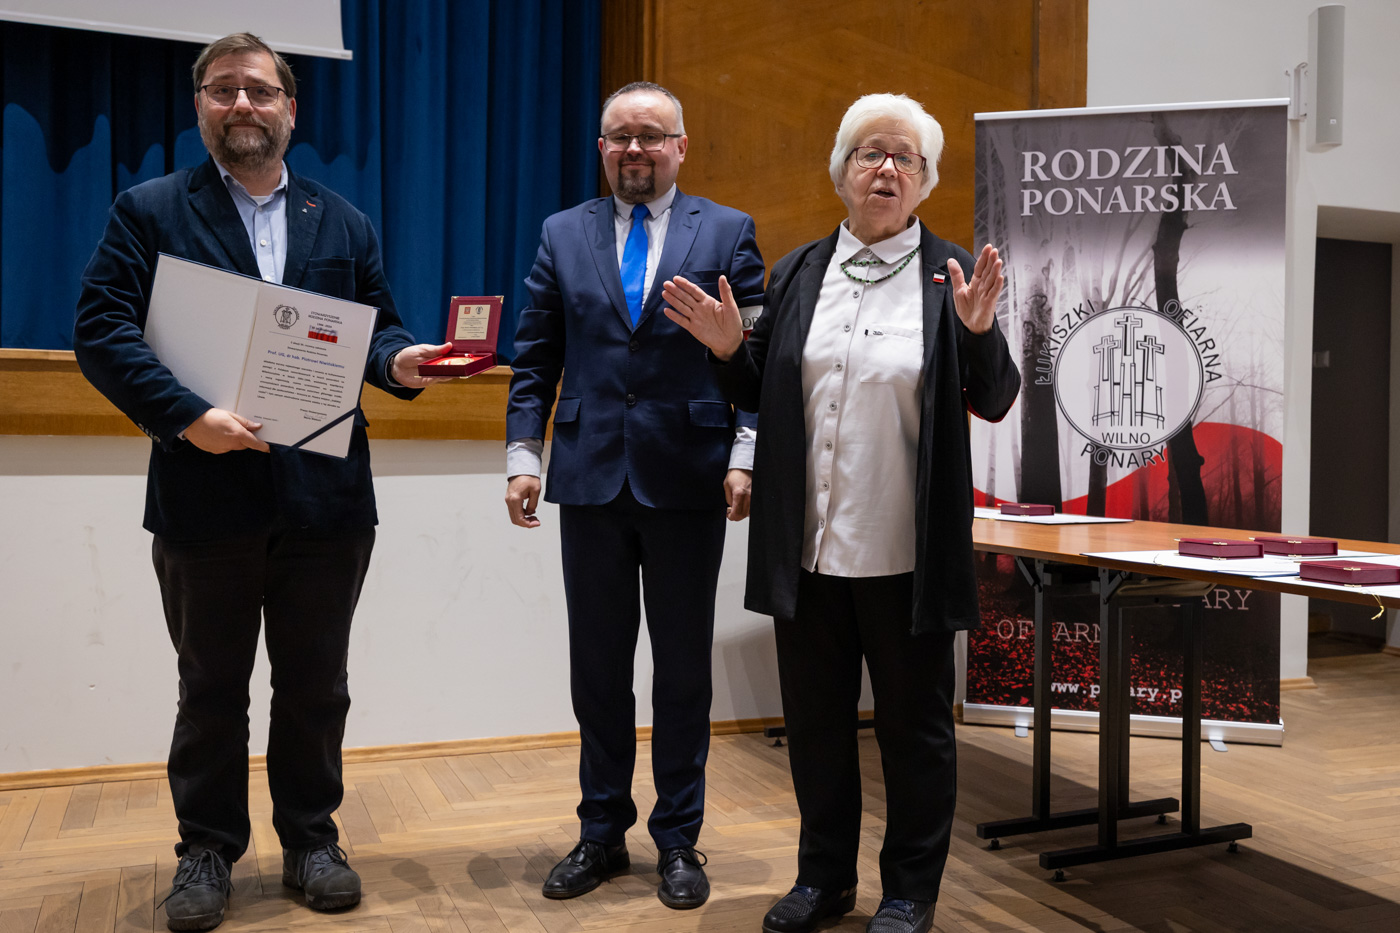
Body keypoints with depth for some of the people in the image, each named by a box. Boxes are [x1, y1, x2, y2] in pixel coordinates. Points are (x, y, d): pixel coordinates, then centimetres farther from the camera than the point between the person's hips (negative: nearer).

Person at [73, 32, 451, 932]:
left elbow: (377, 325, 12)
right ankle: (207, 850, 27)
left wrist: (399, 361, -12)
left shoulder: (344, 221, 13)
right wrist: (186, 415, -21)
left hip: (325, 494, 2)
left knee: (316, 686, 12)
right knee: (211, 688, 11)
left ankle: (311, 839, 28)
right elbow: (102, 329, -7)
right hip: (206, 492, -2)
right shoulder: (149, 211, 4)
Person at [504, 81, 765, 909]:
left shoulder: (728, 233, 4)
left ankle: (679, 840, 23)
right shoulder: (563, 234, 10)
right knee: (597, 666, 10)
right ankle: (603, 832, 26)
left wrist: (746, 457, -9)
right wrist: (523, 455, 0)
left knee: (684, 668, 8)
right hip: (591, 475, 2)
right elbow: (535, 358, 8)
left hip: (687, 478, -2)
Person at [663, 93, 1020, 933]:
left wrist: (979, 332, -21)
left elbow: (995, 403, -4)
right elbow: (763, 396, 13)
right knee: (816, 717, 15)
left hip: (905, 551, -3)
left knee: (915, 723, 10)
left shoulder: (952, 274, 0)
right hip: (810, 547, 4)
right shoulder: (798, 272, 9)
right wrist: (729, 350, -6)